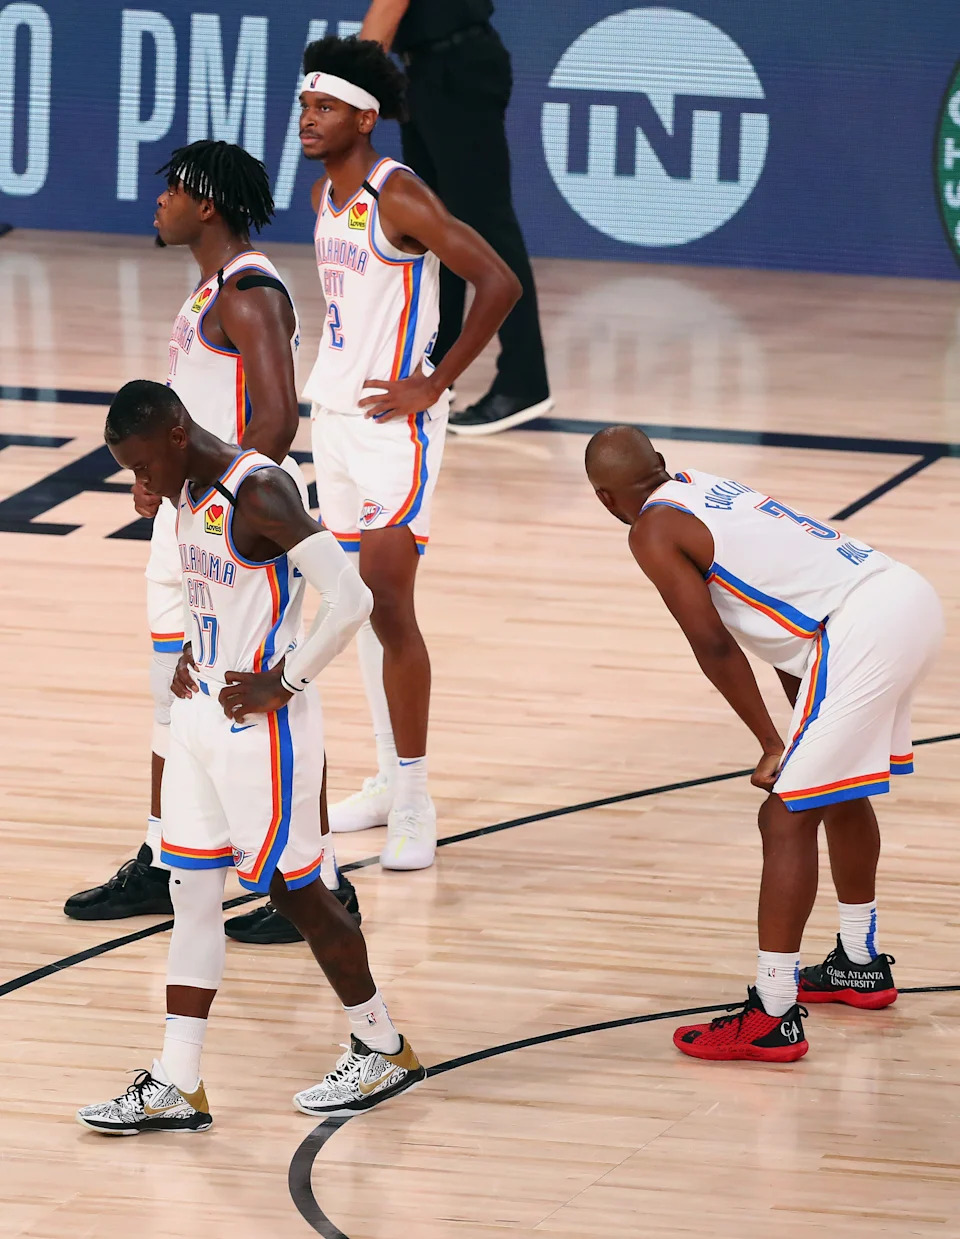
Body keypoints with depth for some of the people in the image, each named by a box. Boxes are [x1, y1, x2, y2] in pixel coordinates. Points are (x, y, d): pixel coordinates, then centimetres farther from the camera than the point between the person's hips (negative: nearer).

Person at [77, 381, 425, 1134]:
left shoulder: (260, 493, -22)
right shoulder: (190, 493, 6)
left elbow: (350, 600, -27)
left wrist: (283, 681, -20)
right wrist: (193, 650, 10)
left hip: (260, 723, -9)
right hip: (201, 711, 9)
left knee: (293, 889, 3)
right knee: (193, 893, 9)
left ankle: (384, 1051, 20)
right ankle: (177, 1088, 12)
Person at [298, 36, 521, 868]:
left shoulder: (399, 197, -17)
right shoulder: (325, 196, 9)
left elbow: (499, 284, -21)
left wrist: (435, 385, -17)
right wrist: (336, 372, 14)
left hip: (395, 422, -9)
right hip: (335, 415, 9)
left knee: (389, 604, -11)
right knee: (361, 600, 12)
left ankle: (414, 806, -5)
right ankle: (391, 782, 21)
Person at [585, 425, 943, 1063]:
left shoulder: (655, 531, -2)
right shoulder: (705, 489, 24)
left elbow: (714, 645, -7)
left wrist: (772, 744, 1)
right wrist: (802, 727, 28)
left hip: (862, 632, -9)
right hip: (914, 597, 9)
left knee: (787, 816, -4)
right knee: (842, 789, 28)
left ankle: (772, 1016, -3)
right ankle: (860, 964, 42)